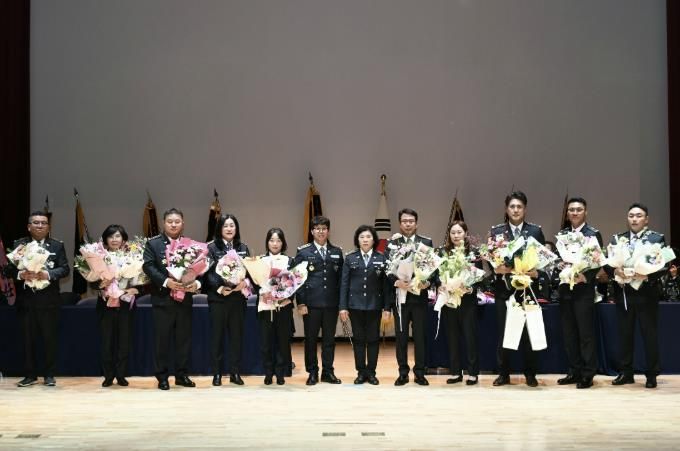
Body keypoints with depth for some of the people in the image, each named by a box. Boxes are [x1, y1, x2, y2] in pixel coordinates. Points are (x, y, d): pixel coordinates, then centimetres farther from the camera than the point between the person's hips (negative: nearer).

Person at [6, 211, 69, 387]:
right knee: (28, 339, 7)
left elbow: (64, 269, -3)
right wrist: (20, 274, -19)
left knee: (50, 339, 3)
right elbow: (9, 268, 1)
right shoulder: (19, 244, 7)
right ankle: (30, 375, 18)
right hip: (26, 300, 1)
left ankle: (49, 375, 14)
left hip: (49, 301, -1)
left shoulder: (57, 246, 5)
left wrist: (47, 274, -19)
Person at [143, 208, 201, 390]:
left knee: (184, 338, 8)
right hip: (163, 298, -3)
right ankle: (162, 377, 10)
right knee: (162, 339, 2)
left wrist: (196, 283, -17)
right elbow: (148, 266, -10)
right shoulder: (153, 243, 2)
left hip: (185, 298, 3)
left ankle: (182, 375, 17)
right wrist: (166, 281, -22)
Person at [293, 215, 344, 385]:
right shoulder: (303, 252, 3)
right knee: (310, 338, 4)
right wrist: (300, 303, -8)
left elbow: (341, 279, 10)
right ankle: (312, 373, 14)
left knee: (329, 339, 7)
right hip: (311, 303, -2)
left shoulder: (337, 252, 11)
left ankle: (328, 372, 17)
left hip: (331, 303, 2)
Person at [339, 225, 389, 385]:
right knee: (358, 339, 6)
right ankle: (361, 372, 13)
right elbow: (344, 283, 2)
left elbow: (385, 284, 1)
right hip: (355, 305, 0)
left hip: (374, 305, 0)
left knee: (373, 339, 5)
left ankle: (371, 372, 14)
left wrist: (387, 307, -3)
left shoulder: (381, 258, 3)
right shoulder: (350, 258, 3)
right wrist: (343, 306, -3)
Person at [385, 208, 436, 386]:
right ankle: (403, 373, 14)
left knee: (420, 335, 4)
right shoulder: (391, 243, 4)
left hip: (419, 296, 0)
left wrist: (428, 282, -15)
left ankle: (419, 373, 13)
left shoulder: (426, 242, 5)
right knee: (401, 336, 6)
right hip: (399, 295, 0)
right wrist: (396, 282, -18)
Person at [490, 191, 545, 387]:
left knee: (529, 332, 4)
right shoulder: (496, 231, 5)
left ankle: (530, 374, 14)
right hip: (504, 288, 0)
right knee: (503, 332, 4)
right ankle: (503, 373, 13)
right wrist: (497, 268, -17)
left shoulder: (536, 231, 5)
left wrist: (537, 272, -14)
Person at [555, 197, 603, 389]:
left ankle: (588, 374, 3)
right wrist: (560, 268, -9)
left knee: (586, 333, -3)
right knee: (569, 333, 8)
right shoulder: (561, 234, 13)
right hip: (565, 289, 5)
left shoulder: (593, 234, -1)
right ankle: (574, 371, 17)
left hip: (584, 289, -5)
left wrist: (585, 277, -20)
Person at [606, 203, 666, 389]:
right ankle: (626, 372, 18)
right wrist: (615, 271, -17)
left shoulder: (657, 239, 0)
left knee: (650, 335, 2)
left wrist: (647, 276, -24)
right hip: (623, 294, 3)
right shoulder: (617, 239, 9)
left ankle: (651, 375, 11)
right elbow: (607, 263, 3)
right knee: (625, 334, 8)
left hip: (646, 293, -3)